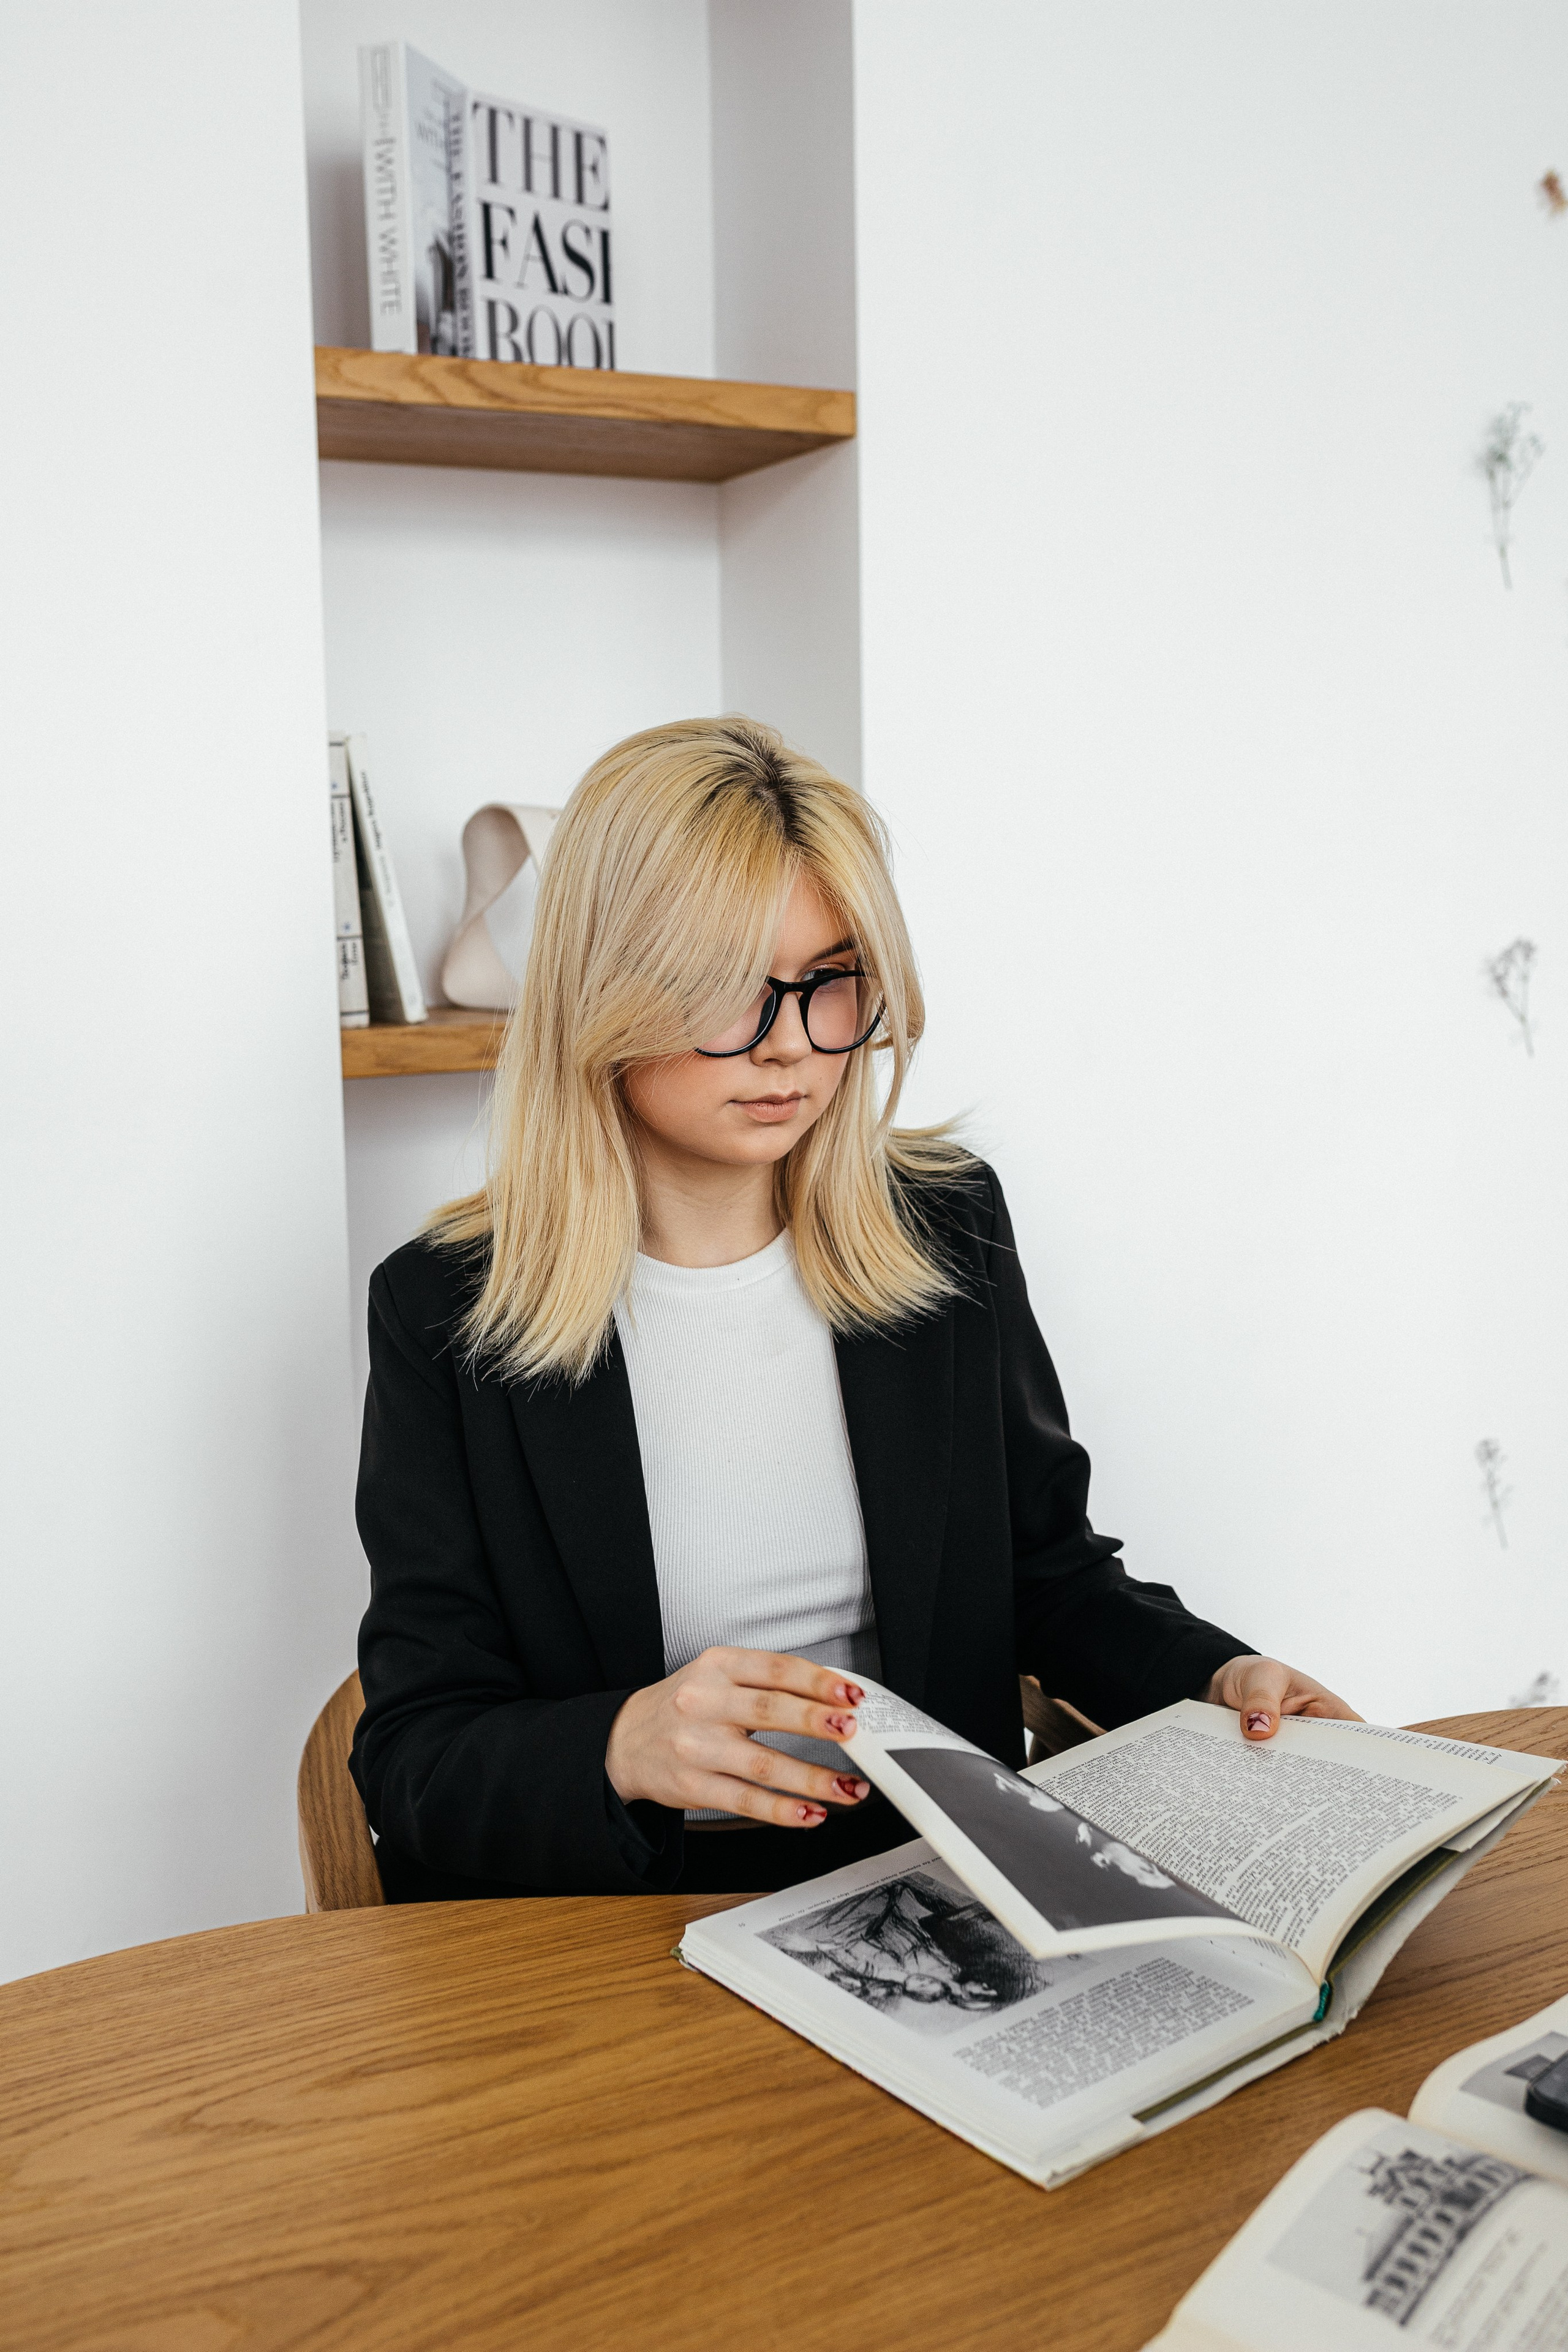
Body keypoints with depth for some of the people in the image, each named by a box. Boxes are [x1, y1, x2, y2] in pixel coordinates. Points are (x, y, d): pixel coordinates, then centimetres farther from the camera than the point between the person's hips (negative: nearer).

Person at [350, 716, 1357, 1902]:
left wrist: (1215, 1676, -6)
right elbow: (415, 1757, -8)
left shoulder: (945, 1225, 4)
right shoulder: (446, 1310, -6)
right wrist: (621, 1748, -29)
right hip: (612, 1914, -1)